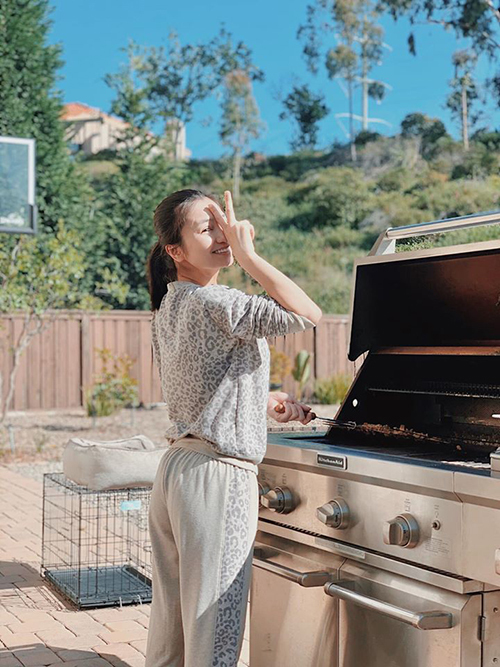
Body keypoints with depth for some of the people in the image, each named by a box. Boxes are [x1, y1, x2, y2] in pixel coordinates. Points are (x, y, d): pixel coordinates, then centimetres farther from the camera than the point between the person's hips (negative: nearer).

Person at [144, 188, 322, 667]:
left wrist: (263, 402, 19)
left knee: (171, 624, 18)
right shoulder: (213, 303, -18)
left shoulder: (168, 307, 11)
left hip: (175, 467, 9)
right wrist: (248, 256, -18)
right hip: (218, 475, -9)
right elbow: (307, 314, -24)